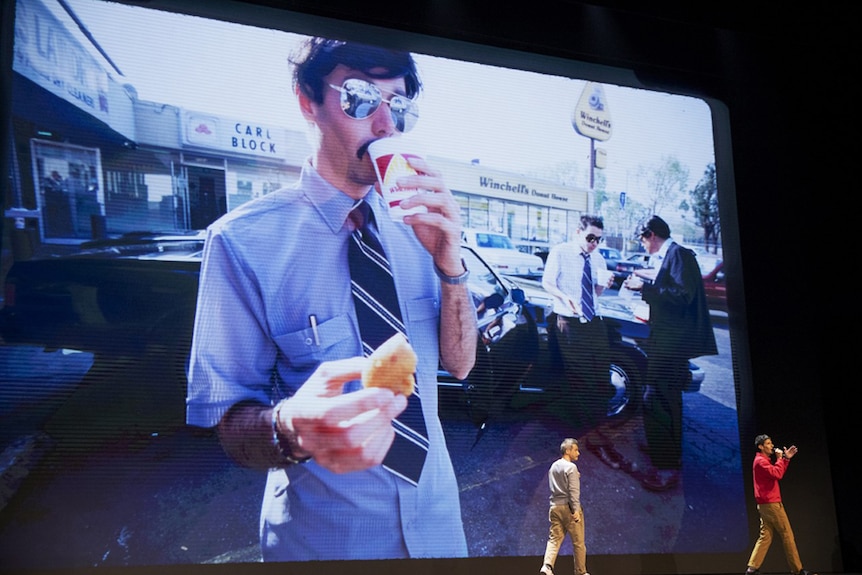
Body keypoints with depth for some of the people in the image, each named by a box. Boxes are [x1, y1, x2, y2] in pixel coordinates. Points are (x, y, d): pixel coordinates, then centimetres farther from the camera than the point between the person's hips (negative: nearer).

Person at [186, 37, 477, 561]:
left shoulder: (414, 226, -2)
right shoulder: (245, 241, -18)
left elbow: (459, 363, -2)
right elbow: (231, 421, -16)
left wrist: (448, 259, -19)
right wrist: (292, 429, -38)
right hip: (324, 533, -4)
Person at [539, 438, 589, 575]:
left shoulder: (553, 466, 16)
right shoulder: (571, 467, -9)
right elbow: (573, 490, -16)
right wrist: (576, 509, -20)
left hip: (555, 507, 7)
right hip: (568, 507, -7)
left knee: (554, 539, 2)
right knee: (578, 542, 4)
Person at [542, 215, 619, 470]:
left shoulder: (597, 259, 12)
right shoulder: (560, 252, -3)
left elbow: (596, 292, 16)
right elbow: (547, 283, -6)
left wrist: (605, 284, -7)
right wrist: (565, 297, -24)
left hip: (594, 322, 5)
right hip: (568, 322, -5)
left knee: (601, 377, 1)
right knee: (580, 379, -2)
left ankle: (595, 428, 12)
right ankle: (594, 435, 7)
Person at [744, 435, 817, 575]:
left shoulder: (763, 461, 21)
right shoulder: (761, 461, -12)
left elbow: (779, 474, 23)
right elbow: (777, 474, -23)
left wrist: (786, 459, 16)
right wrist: (780, 458, -11)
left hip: (765, 504, 10)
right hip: (771, 504, -10)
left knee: (765, 536, 4)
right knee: (787, 535, -4)